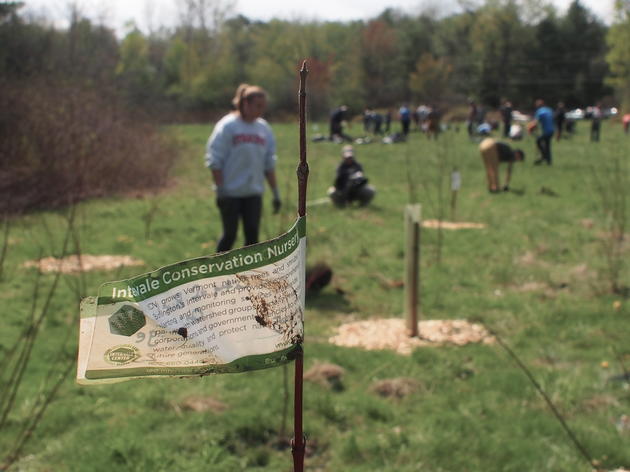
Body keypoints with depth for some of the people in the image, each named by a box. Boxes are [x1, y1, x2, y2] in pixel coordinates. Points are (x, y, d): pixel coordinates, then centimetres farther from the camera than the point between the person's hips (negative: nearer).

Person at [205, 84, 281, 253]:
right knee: (230, 235, 1)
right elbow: (215, 160, -9)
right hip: (231, 192, -5)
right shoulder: (227, 126, -8)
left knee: (252, 234, 3)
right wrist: (220, 189, -15)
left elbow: (269, 164, 12)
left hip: (254, 193, 5)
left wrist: (275, 193, 9)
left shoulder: (264, 129, 7)